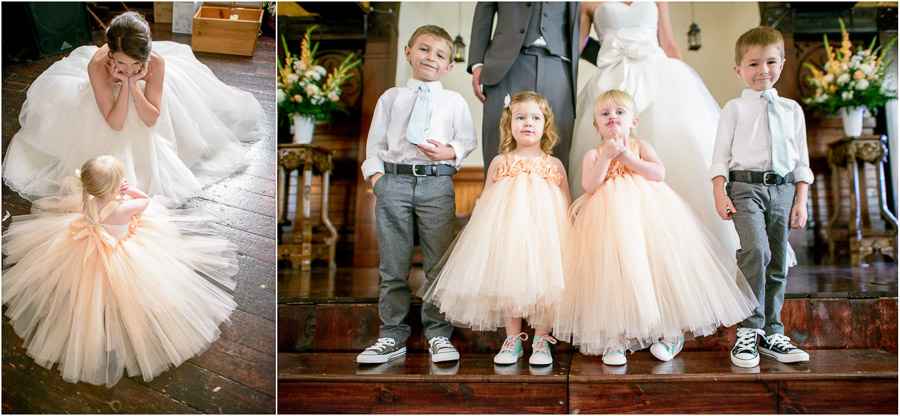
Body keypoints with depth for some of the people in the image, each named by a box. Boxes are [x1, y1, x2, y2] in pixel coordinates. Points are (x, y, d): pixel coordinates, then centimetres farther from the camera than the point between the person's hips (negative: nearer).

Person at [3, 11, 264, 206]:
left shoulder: (156, 62, -39)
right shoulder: (97, 65, -41)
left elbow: (151, 119, -32)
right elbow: (115, 122, -37)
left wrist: (133, 85, -43)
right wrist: (124, 83, -44)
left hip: (143, 91, 1)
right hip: (109, 93, -1)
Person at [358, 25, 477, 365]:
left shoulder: (454, 101, 16)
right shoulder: (391, 97, 17)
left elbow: (468, 140, 11)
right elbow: (375, 142, 14)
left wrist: (449, 152, -9)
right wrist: (376, 175, 0)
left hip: (436, 183, -1)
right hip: (394, 181, 1)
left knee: (438, 264, 0)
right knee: (393, 266, 4)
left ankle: (438, 334, 13)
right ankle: (393, 335, 16)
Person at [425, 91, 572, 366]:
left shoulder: (554, 165, 10)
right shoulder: (500, 162, 10)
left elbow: (567, 204, 12)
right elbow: (484, 201, 13)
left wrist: (567, 235, 1)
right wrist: (481, 229, 4)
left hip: (543, 229, 0)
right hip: (506, 230, 0)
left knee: (543, 280, -4)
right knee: (507, 278, 1)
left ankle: (541, 339, 13)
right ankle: (513, 338, 17)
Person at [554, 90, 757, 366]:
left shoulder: (640, 146, 13)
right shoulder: (594, 154, 12)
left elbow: (659, 173, -4)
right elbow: (589, 186, -6)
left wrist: (626, 157, -7)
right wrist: (607, 155, -11)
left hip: (647, 211, 0)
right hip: (610, 218, 0)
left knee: (658, 265, -6)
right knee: (614, 270, -9)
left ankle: (671, 332, 10)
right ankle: (615, 338, 0)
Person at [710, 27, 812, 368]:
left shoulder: (791, 109, 17)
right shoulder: (734, 108, 8)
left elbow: (801, 159, 16)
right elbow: (721, 155, 3)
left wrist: (801, 200, 8)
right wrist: (720, 195, -8)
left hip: (783, 189, 4)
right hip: (746, 187, -4)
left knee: (778, 262, 5)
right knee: (756, 251, -24)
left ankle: (772, 333, 16)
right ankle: (748, 331, -16)